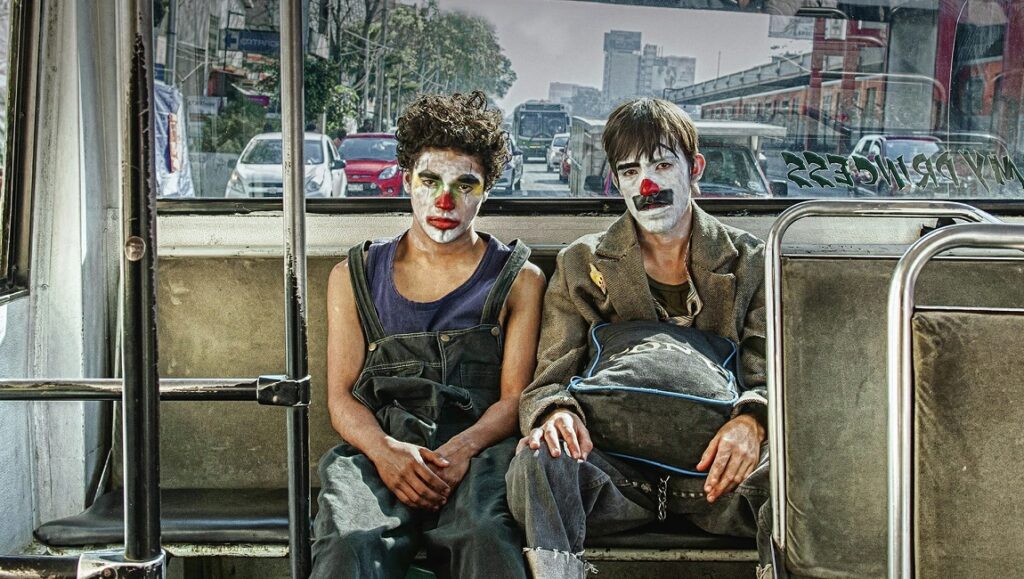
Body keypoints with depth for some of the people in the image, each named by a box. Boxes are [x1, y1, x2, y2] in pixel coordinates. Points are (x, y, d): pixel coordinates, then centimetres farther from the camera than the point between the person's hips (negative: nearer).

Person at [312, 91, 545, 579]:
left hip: (477, 450, 0)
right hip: (378, 446, 1)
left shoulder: (518, 279, 16)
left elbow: (515, 395, 6)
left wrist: (462, 449, -16)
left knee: (485, 538, -37)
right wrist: (384, 450, -12)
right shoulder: (354, 277, 20)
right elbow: (341, 396, 11)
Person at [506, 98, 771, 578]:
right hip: (616, 465, 0)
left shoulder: (748, 263, 13)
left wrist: (751, 420, -18)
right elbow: (547, 380, 7)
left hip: (712, 467, 0)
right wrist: (555, 411, -19)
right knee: (538, 462, -33)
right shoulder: (581, 265, 13)